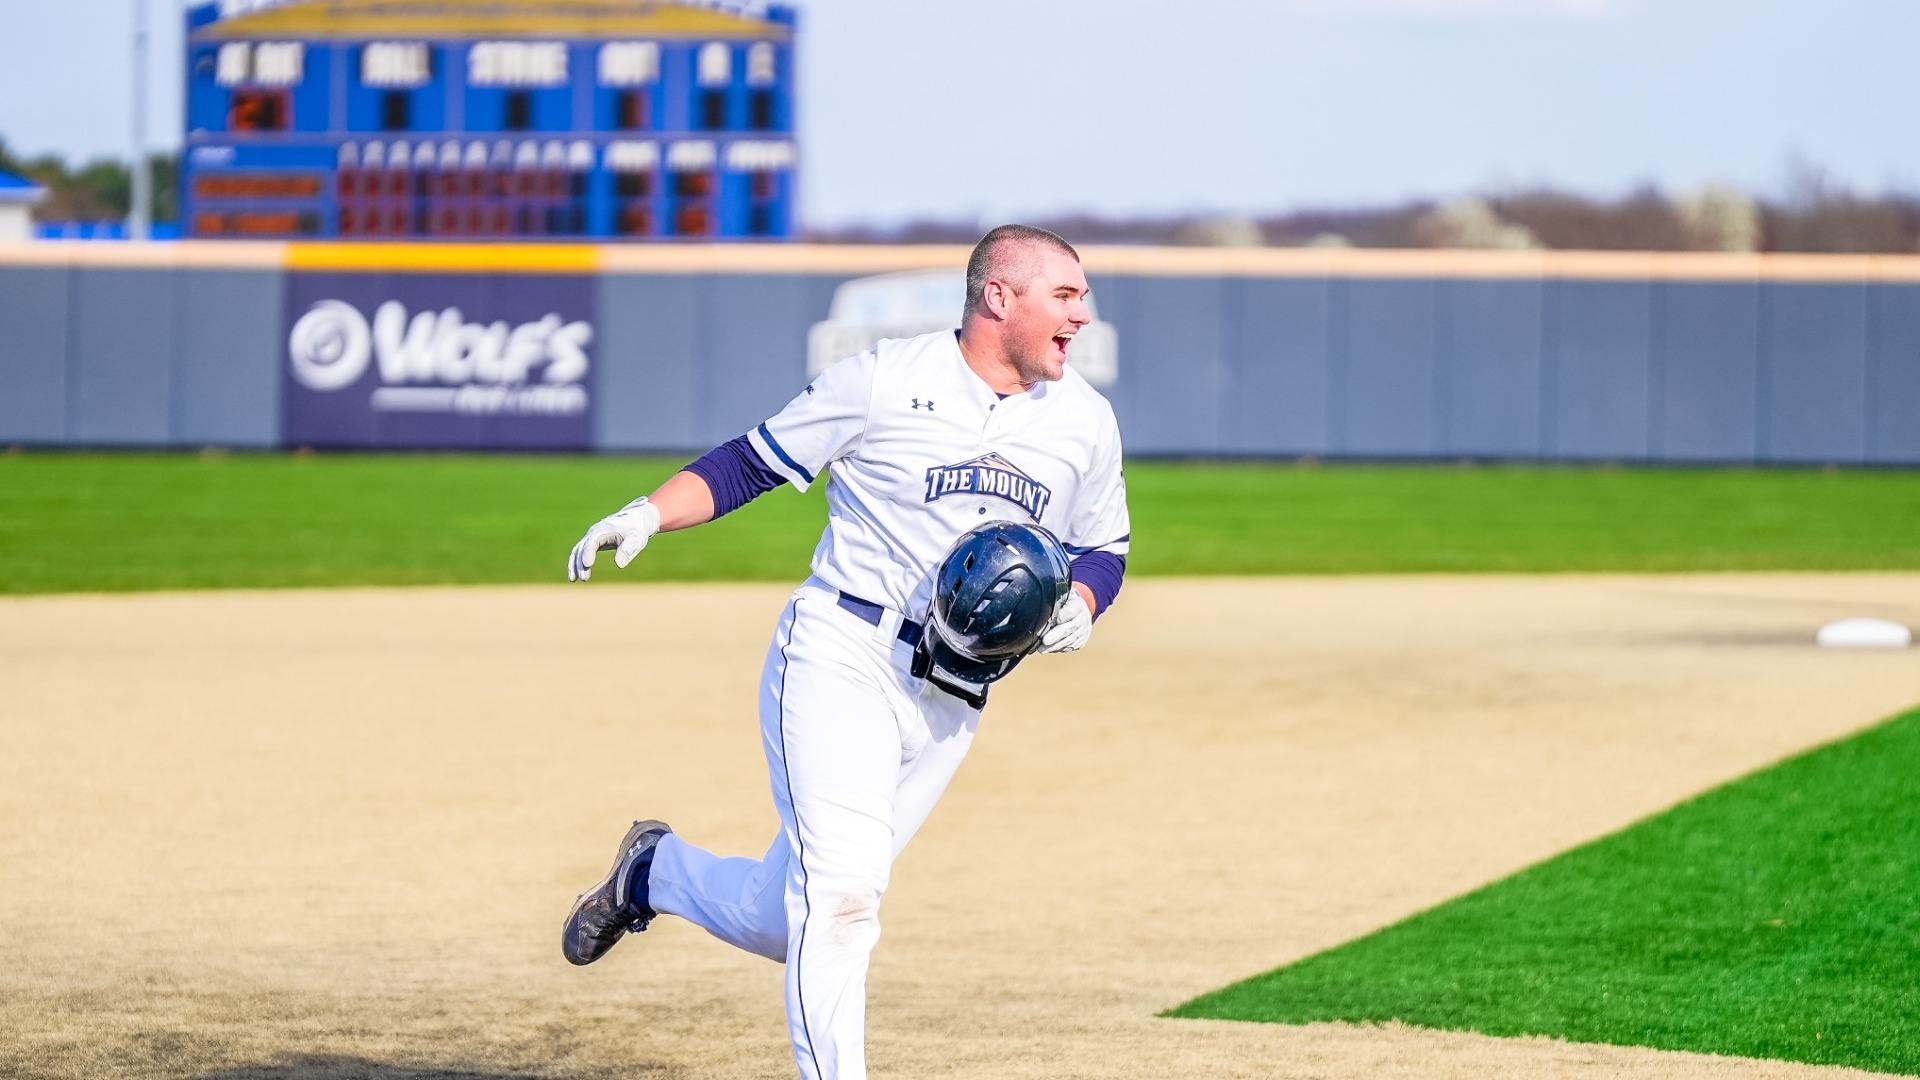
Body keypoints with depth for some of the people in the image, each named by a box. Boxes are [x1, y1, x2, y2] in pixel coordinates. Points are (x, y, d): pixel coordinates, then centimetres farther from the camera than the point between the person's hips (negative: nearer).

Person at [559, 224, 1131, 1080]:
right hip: (840, 659, -5)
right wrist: (648, 514, -14)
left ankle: (655, 872, 34)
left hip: (952, 700, 5)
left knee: (785, 922, 6)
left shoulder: (1085, 421, 9)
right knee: (838, 898, -19)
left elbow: (1102, 551, 20)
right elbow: (753, 463, 1)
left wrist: (1077, 606, -2)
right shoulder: (884, 380, -5)